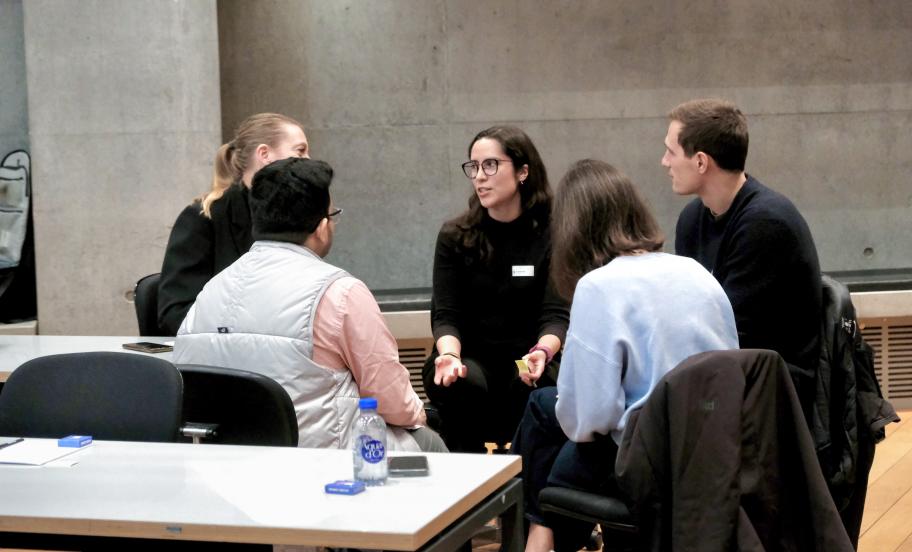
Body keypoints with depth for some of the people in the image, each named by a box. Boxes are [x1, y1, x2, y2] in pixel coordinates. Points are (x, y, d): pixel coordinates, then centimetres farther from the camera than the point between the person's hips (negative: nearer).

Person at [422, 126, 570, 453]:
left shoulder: (551, 236, 0)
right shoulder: (454, 237, 3)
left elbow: (556, 314, -6)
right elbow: (445, 315, -3)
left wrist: (543, 351, -29)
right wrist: (450, 355, -26)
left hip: (525, 358, 0)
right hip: (470, 357, 1)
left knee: (533, 387, -34)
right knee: (464, 384, -33)